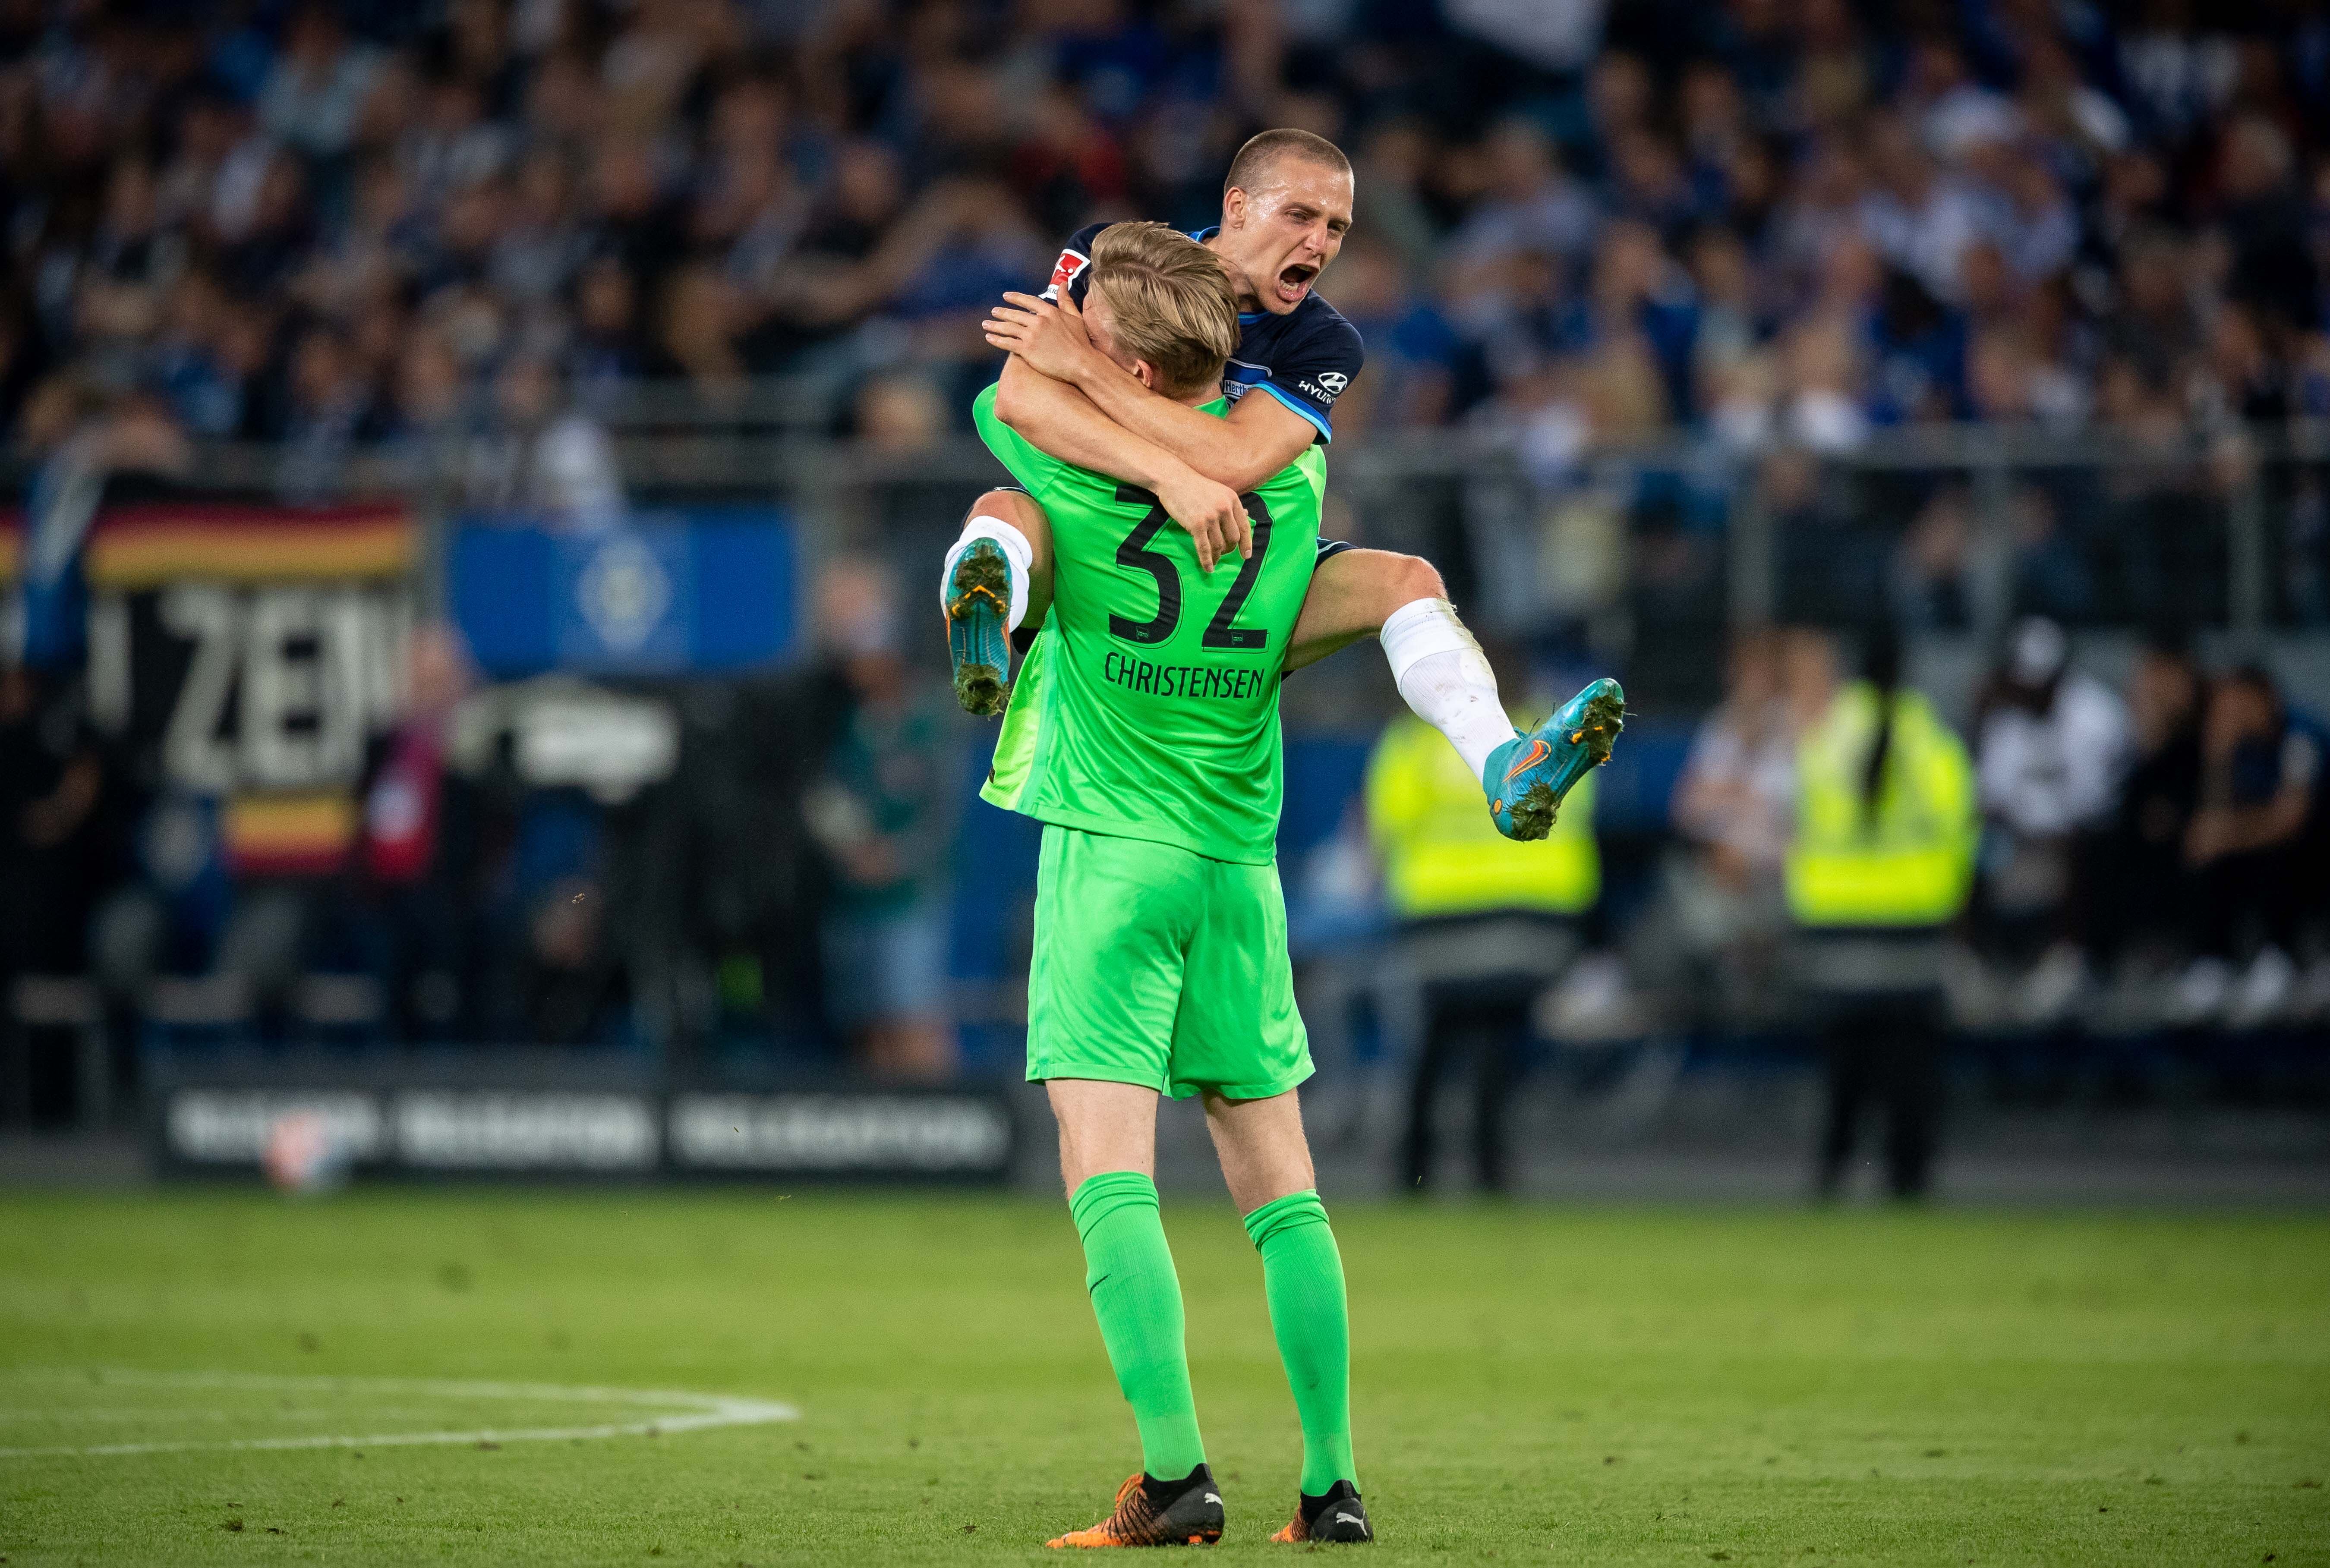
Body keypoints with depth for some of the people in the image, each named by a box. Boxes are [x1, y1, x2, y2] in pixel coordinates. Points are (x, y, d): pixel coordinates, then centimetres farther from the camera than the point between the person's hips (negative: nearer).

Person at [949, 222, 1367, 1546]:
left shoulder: (1078, 477, -10)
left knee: (1109, 1176, -8)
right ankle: (1334, 1481, 8)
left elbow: (1002, 396, 10)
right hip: (1243, 856, 5)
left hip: (1114, 850, -5)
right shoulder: (1295, 477, 2)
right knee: (1281, 1187, 9)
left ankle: (1177, 1473, -19)